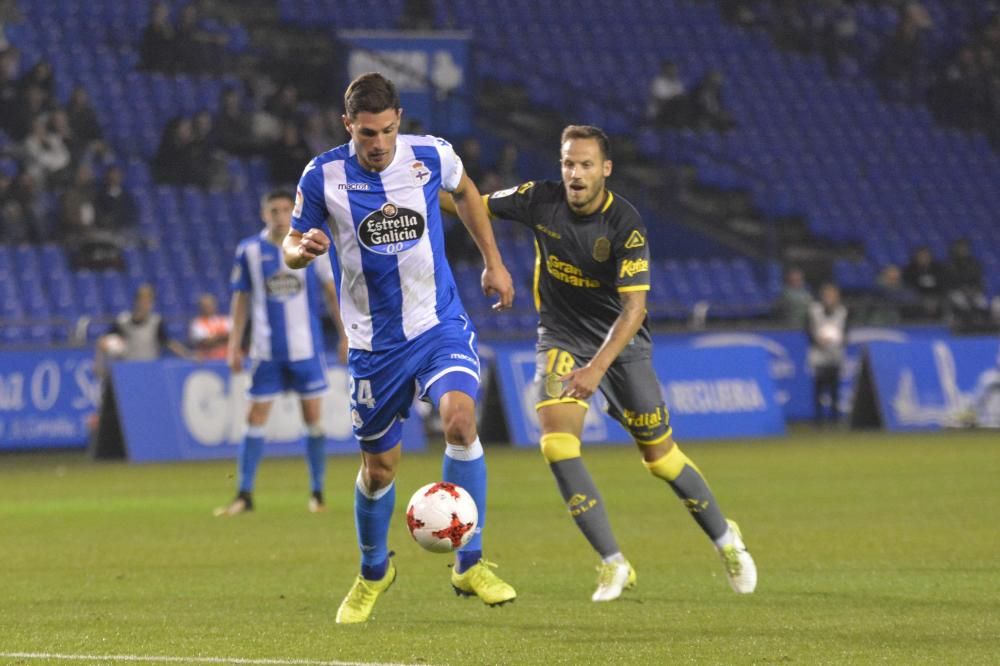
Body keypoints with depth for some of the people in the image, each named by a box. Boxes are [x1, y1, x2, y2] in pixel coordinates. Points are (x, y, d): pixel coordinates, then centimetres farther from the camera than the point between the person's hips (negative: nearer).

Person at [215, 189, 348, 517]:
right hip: (266, 351, 0)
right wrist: (234, 345, 2)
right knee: (255, 420, -2)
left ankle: (317, 493, 13)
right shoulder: (249, 251, 0)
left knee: (312, 418, 2)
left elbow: (331, 292, 6)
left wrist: (345, 336, 3)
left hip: (306, 348, 0)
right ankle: (244, 495, 2)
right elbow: (241, 299, 6)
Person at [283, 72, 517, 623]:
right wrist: (303, 249, -22)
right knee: (380, 465, 8)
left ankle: (470, 564, -13)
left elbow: (464, 191, 17)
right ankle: (373, 572, 37)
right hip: (375, 343, 0)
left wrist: (493, 261, 16)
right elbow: (291, 246, 2)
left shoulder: (431, 156, -7)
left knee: (460, 417, -25)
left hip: (441, 324, 0)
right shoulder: (323, 176, -10)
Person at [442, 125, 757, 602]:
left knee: (660, 455, 2)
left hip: (620, 342, -2)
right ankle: (613, 564, -13)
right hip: (561, 338, 2)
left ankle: (726, 540, 28)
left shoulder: (625, 226, -23)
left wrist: (597, 368, -38)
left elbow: (634, 308, -28)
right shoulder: (541, 201, -12)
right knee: (556, 441, -20)